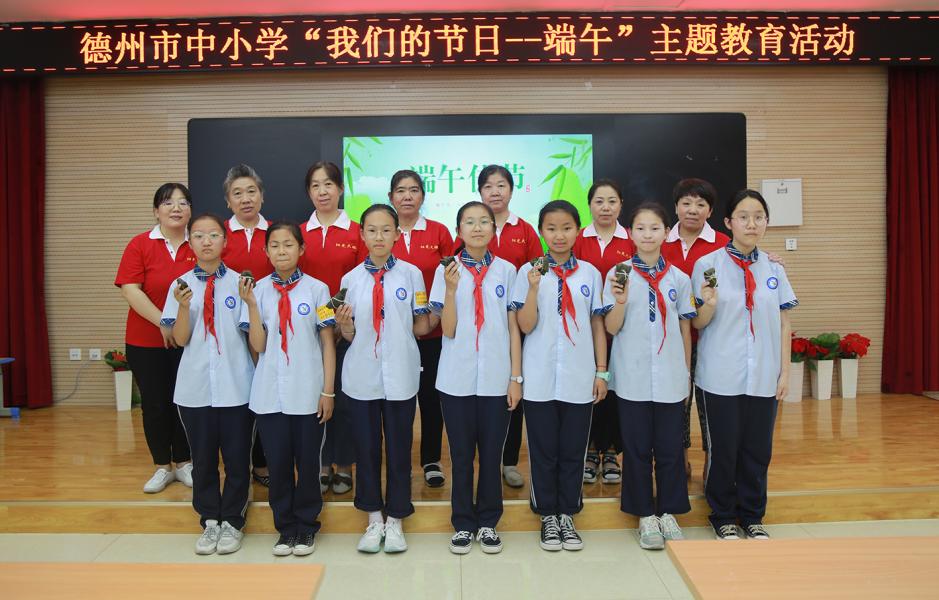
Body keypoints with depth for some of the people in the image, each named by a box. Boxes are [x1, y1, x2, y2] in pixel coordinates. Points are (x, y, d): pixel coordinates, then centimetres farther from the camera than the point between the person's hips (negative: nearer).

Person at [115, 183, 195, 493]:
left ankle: (183, 463, 25)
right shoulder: (140, 245, -3)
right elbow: (130, 290, -11)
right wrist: (163, 322, -18)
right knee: (155, 404, 8)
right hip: (147, 341, 0)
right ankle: (162, 467, 24)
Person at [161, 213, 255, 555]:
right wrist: (184, 306, -16)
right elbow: (180, 339, -3)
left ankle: (232, 522, 24)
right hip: (195, 387, 2)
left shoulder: (239, 282, -1)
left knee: (237, 457, 7)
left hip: (236, 386, -1)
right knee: (203, 458, 11)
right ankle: (209, 521, 27)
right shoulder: (181, 285, 3)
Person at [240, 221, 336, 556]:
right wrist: (251, 304, -13)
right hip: (269, 394, 2)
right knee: (277, 462, 8)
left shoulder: (316, 289, -1)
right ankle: (285, 527, 24)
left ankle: (306, 526, 24)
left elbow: (327, 343, 0)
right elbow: (258, 346, -3)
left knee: (308, 462, 7)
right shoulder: (258, 290, 3)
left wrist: (328, 391, -3)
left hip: (308, 394, -1)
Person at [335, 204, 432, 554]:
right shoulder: (351, 279, 5)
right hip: (362, 376, 2)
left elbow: (422, 326, 3)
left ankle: (395, 521, 22)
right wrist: (344, 324, -13)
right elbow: (349, 335, 6)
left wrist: (397, 329, -14)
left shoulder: (411, 274, 0)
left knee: (399, 447, 6)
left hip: (401, 376, -1)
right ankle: (374, 519, 25)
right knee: (366, 447, 8)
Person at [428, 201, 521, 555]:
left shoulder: (506, 270, 3)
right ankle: (463, 524, 23)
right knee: (461, 455, 8)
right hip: (457, 378, 0)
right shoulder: (447, 270, 0)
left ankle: (488, 523, 24)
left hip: (496, 378, 1)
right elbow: (448, 330, -5)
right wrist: (451, 289, -17)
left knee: (492, 454, 8)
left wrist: (516, 377, 2)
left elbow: (513, 328, 5)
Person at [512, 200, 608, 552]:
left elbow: (598, 325, 8)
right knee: (544, 451, 8)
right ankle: (548, 516, 23)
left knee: (573, 450, 9)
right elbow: (525, 326, -7)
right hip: (540, 378, -1)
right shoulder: (529, 272, -1)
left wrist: (601, 371, 5)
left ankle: (567, 515, 24)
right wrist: (534, 287, -20)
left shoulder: (590, 273, 4)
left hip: (579, 378, 1)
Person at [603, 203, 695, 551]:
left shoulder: (678, 278, 5)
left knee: (670, 448, 7)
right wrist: (620, 301, -22)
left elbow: (686, 329, 10)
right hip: (632, 377, -1)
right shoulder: (618, 275, -1)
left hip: (670, 378, 2)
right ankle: (645, 515, 19)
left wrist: (687, 372, 9)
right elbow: (611, 328, -4)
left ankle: (668, 512, 23)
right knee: (637, 448, 6)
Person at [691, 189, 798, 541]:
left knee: (758, 448, 10)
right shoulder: (707, 264, -3)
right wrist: (709, 305, -22)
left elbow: (783, 323, 9)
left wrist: (785, 370, 4)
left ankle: (752, 516, 27)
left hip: (763, 376, 3)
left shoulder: (774, 268, 6)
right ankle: (723, 517, 23)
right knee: (723, 448, 5)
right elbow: (698, 324, -1)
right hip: (721, 376, -3)